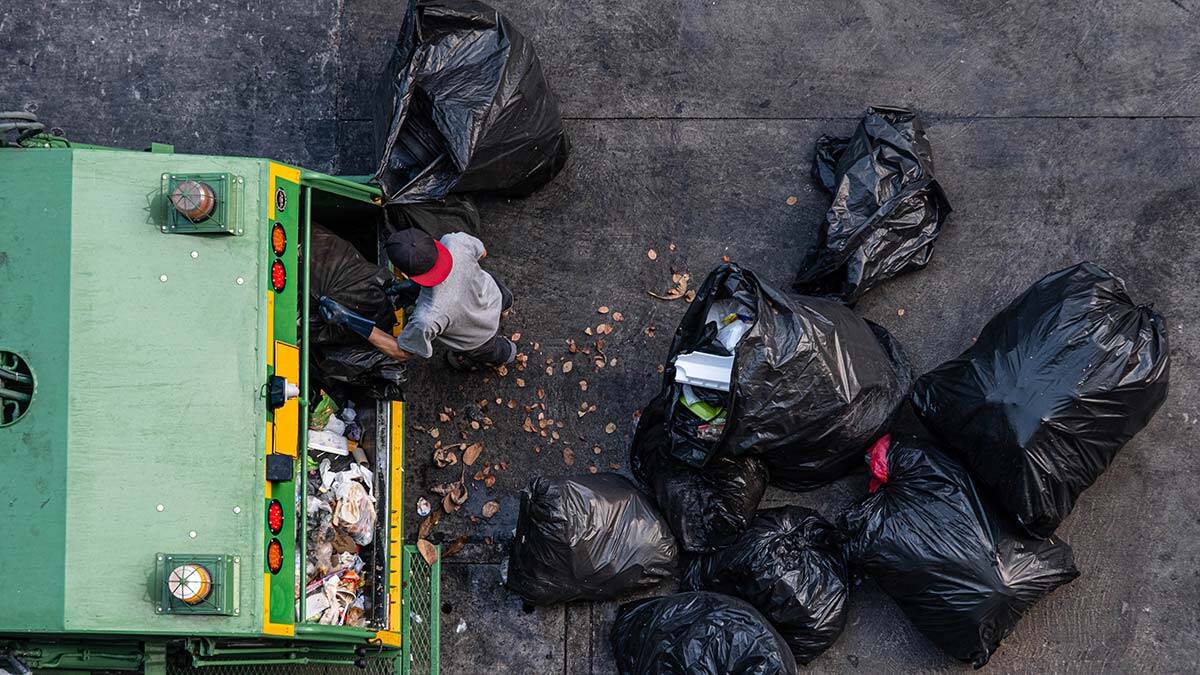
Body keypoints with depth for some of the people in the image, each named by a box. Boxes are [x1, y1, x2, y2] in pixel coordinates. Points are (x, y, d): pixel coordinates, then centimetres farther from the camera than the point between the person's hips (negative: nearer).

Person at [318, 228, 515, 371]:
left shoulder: (426, 318, -48)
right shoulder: (457, 241, -38)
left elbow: (401, 352, -26)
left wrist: (349, 320, -32)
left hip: (477, 339, -4)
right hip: (493, 296, 4)